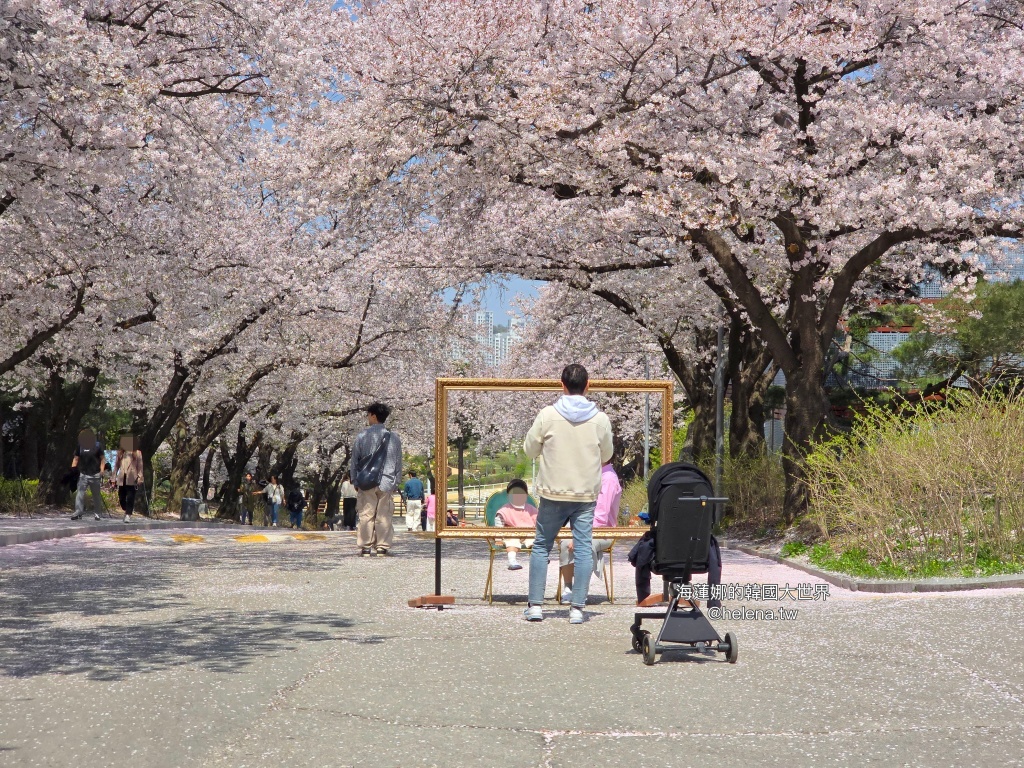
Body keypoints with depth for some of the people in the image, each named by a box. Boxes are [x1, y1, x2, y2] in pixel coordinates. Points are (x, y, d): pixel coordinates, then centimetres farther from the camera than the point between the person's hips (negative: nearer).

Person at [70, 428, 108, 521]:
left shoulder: (97, 446, 0)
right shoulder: (80, 446, 6)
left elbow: (102, 458, 1)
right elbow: (76, 459, 10)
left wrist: (102, 469, -10)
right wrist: (72, 469, -2)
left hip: (95, 474, -1)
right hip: (83, 474, 1)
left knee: (96, 495, 9)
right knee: (80, 493, -11)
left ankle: (96, 513, 19)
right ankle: (78, 512, -16)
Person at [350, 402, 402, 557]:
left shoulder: (362, 436, -2)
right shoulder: (394, 438, 4)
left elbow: (354, 461, 3)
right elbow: (398, 463, 7)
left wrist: (355, 481, 12)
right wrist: (396, 482, 13)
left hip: (366, 483, -1)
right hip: (387, 483, 1)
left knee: (366, 515, 2)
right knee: (384, 516, 2)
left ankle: (365, 547, 2)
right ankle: (382, 547, 1)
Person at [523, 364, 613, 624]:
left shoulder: (547, 415, -8)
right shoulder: (600, 419, -3)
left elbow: (530, 450, 1)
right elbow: (606, 456, 10)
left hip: (553, 494, -1)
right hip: (587, 495, 1)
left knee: (541, 546, 10)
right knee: (584, 548, 5)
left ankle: (535, 605, 8)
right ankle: (577, 608, 3)